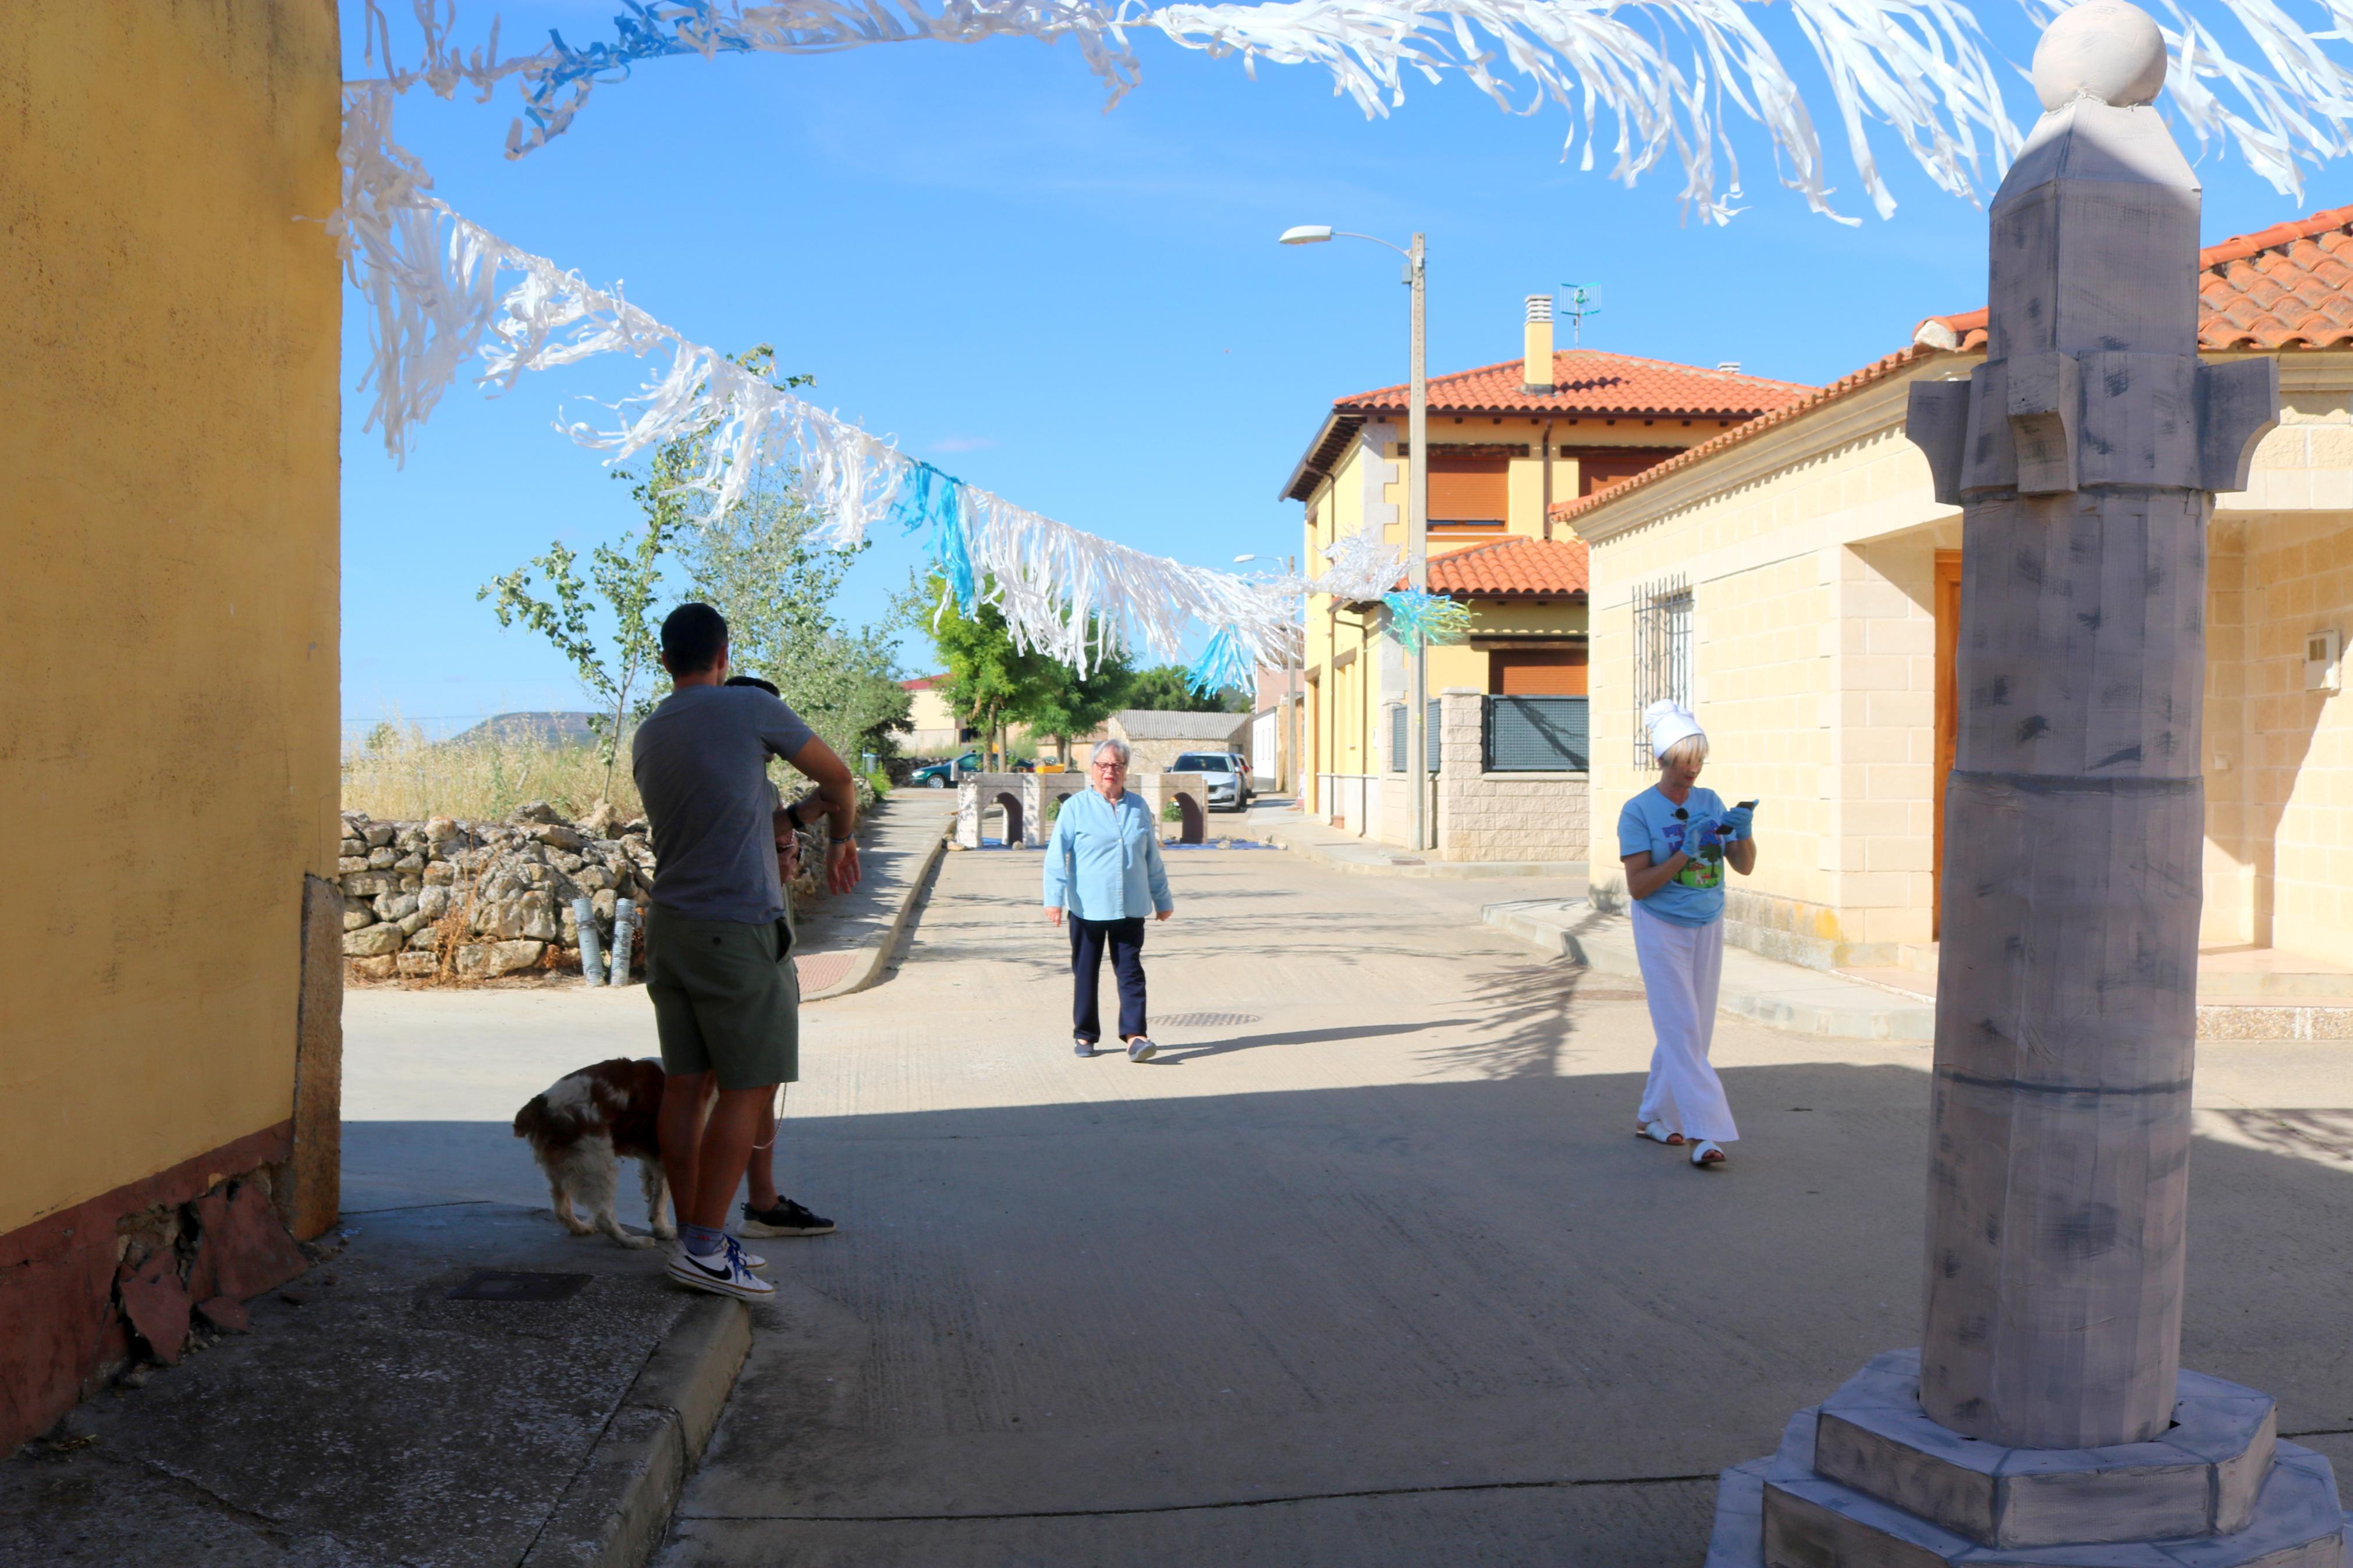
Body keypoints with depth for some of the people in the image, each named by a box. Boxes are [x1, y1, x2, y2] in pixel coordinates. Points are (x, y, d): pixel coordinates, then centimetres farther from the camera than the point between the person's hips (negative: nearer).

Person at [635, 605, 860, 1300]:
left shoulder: (647, 737, 12)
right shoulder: (750, 708, -6)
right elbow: (836, 777, 5)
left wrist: (772, 821, 35)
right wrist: (841, 839, 23)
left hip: (669, 925, 7)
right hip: (738, 930, -7)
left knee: (687, 1085, 10)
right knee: (748, 1088, -2)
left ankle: (695, 1236, 16)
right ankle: (704, 1249, -3)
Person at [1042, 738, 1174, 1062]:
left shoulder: (1139, 808, 11)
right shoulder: (1075, 807, -1)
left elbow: (1153, 860, 19)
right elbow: (1056, 855, -6)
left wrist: (1163, 900, 22)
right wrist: (1054, 898, -15)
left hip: (1130, 909, 2)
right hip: (1087, 908, -2)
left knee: (1131, 972, -3)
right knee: (1086, 974, 7)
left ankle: (1135, 1037, -6)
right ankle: (1085, 1036, 19)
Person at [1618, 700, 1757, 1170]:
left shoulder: (1710, 802, 4)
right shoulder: (1639, 811, -10)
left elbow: (1744, 867, 4)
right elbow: (1637, 886, -15)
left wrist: (1744, 833, -15)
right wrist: (1684, 854, -24)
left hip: (1707, 928, 5)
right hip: (1661, 929, -5)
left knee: (1694, 1030, 10)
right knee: (1681, 1029, -11)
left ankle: (1653, 1115, 26)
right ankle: (1704, 1131, -13)